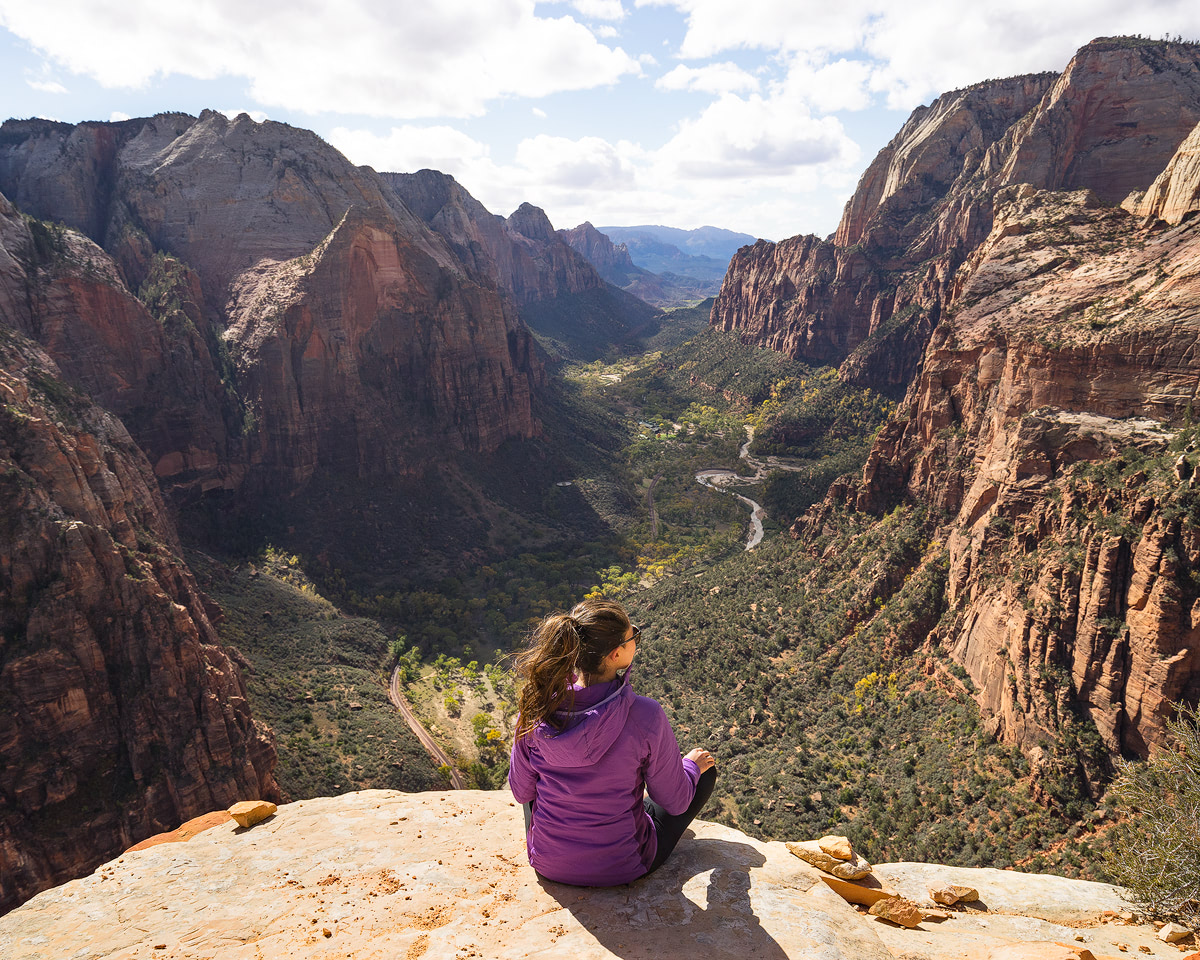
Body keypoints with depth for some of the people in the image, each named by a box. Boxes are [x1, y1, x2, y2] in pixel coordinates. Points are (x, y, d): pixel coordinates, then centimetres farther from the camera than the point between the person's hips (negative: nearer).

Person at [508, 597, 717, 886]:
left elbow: (521, 792, -4)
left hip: (546, 862, 3)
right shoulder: (646, 716, -28)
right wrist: (691, 765, 9)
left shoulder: (536, 705, -19)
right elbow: (675, 803, -13)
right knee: (705, 772, 18)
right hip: (619, 869, -2)